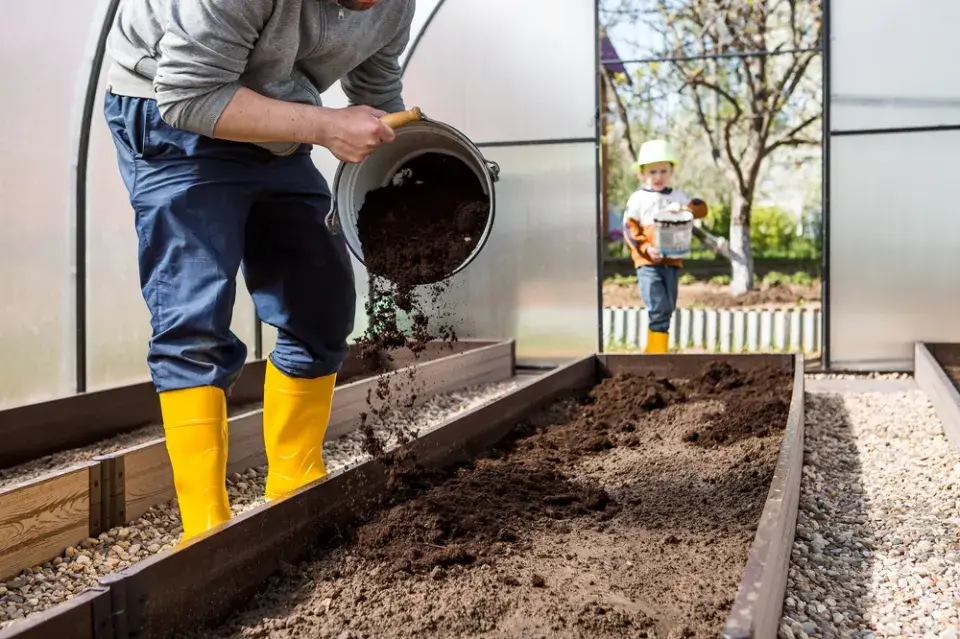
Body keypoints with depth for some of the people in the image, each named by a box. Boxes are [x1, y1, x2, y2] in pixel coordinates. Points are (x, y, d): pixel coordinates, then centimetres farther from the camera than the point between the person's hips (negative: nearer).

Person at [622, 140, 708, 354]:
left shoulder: (677, 196, 11)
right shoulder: (638, 198, -1)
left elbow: (701, 208, 2)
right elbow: (629, 228, -5)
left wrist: (683, 208, -17)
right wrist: (646, 248, -17)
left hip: (672, 261, 5)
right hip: (647, 262, -5)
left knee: (668, 310, 9)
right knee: (658, 309, -13)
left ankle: (653, 351, 21)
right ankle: (658, 350, -5)